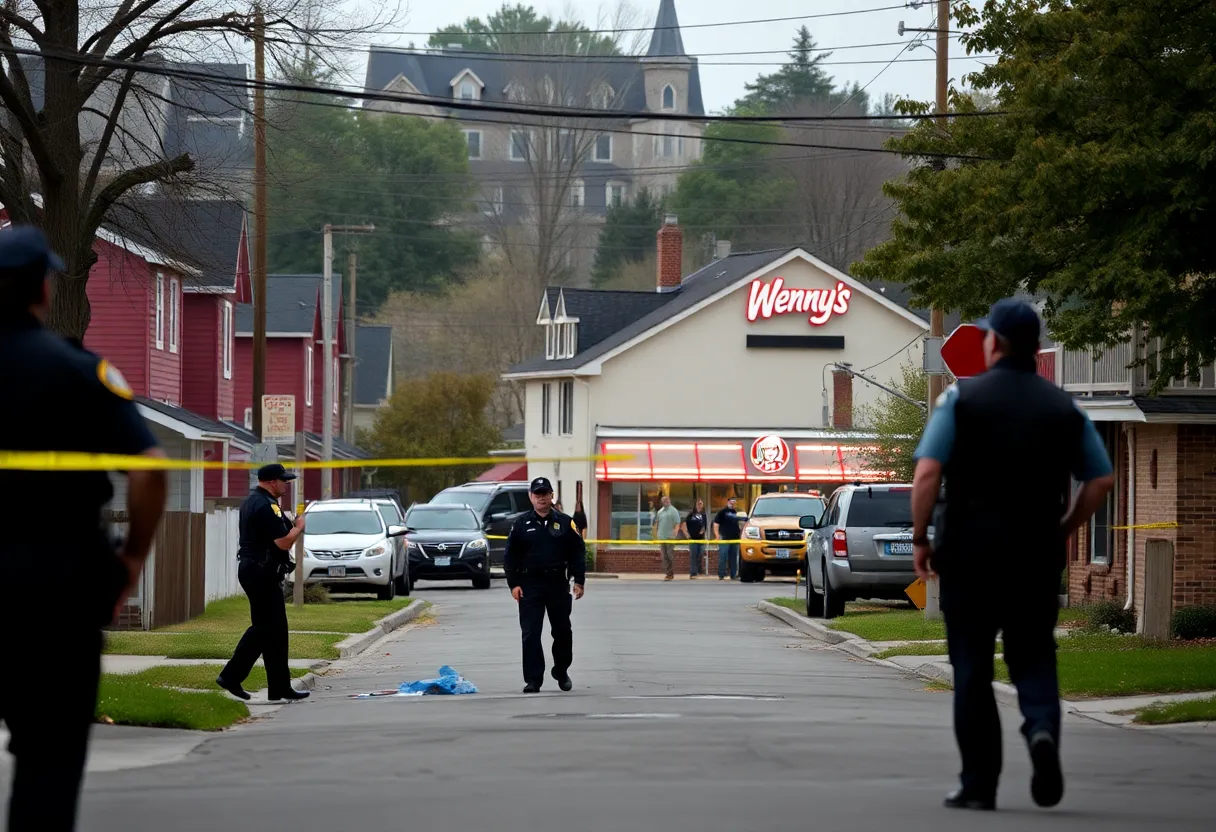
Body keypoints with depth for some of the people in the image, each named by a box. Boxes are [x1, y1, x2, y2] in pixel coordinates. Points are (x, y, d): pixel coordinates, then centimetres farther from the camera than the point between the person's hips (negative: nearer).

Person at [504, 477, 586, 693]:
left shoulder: (565, 523, 5)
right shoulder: (522, 524, 4)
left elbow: (577, 553, 7)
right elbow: (510, 556, 5)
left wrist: (579, 581, -1)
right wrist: (513, 584, -3)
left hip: (558, 585, 1)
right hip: (530, 584, -1)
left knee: (562, 631, 10)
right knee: (530, 634, -6)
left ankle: (561, 671, 31)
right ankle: (533, 680, -6)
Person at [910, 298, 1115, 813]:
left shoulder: (961, 398, -3)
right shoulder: (1064, 408, 6)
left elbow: (927, 473, -12)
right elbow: (1101, 481, 6)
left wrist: (920, 538, -2)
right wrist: (1064, 531, 17)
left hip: (971, 552, -2)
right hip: (1038, 554, 2)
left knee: (972, 667, 7)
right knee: (1034, 656, 12)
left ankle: (979, 784, 7)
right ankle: (1043, 727, -19)